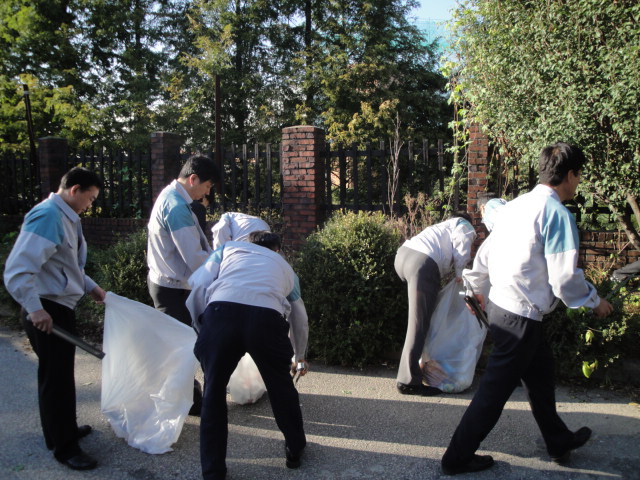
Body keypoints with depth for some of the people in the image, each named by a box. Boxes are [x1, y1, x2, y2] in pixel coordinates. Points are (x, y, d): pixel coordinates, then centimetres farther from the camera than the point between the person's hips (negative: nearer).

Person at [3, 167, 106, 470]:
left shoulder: (67, 217, 11)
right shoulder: (47, 216, -21)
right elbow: (18, 269, -27)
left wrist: (91, 287, 19)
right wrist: (34, 308, -29)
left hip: (62, 306, 10)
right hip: (46, 310, -10)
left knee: (61, 373, 22)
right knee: (55, 376, 2)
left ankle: (63, 430, 40)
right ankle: (63, 446, 17)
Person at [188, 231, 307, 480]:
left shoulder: (229, 248, 33)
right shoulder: (284, 266, 37)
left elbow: (198, 284, 16)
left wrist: (201, 321, 29)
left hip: (221, 312, -1)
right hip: (267, 317, 1)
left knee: (213, 392, 19)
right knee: (281, 386, 26)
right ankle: (295, 450, 46)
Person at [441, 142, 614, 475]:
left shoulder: (516, 205, 9)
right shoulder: (557, 213, -17)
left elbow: (485, 252, 16)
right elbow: (564, 278, -18)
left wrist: (476, 288, 31)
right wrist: (595, 302, 1)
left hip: (499, 305, 9)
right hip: (521, 315, -9)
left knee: (540, 370, 25)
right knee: (495, 390, 3)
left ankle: (559, 441, 43)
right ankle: (458, 458, 17)